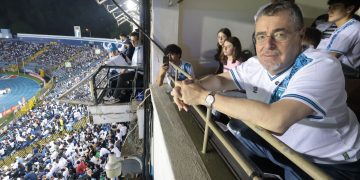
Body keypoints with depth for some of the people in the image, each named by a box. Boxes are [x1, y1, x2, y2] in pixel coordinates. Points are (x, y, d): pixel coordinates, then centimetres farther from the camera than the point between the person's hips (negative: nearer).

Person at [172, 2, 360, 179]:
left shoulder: (321, 66, -28)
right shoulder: (255, 65, -9)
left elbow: (277, 120, -42)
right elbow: (221, 79, 2)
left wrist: (204, 97, -37)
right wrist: (194, 85, -22)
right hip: (280, 144, 5)